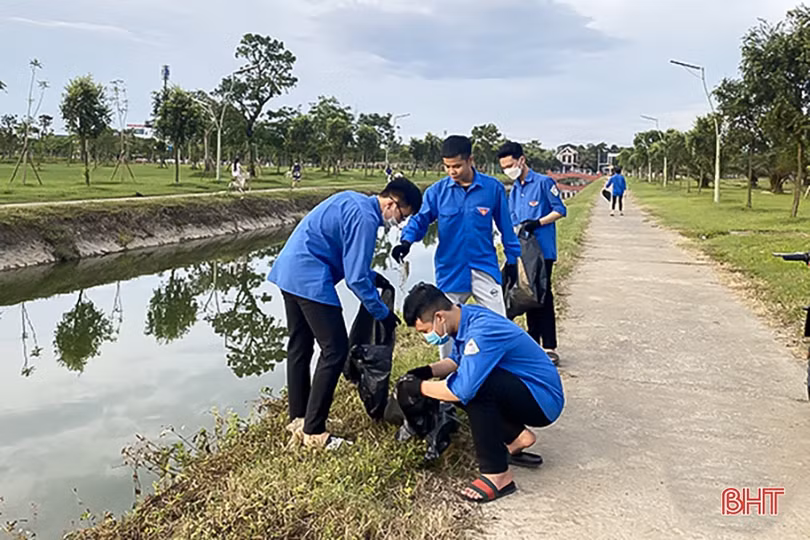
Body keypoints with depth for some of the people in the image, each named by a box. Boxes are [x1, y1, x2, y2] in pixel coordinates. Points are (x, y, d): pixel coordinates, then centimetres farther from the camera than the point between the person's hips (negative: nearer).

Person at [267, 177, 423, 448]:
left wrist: (371, 275, 21)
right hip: (310, 280, -11)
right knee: (335, 350, -5)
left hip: (287, 270, 11)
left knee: (300, 347, 18)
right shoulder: (365, 219, -16)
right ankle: (314, 431, 2)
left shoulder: (352, 201, 13)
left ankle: (298, 418, 30)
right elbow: (356, 279, -17)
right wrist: (383, 313, -5)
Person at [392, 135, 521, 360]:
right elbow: (420, 220, -4)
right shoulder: (437, 191, -4)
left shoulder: (493, 188, -5)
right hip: (449, 270, 1)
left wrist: (512, 260, 7)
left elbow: (506, 227, 3)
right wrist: (406, 241, -24)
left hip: (484, 267, -1)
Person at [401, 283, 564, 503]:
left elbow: (462, 391, -33)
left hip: (544, 400, -9)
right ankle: (517, 436, 10)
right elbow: (455, 361, 16)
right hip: (520, 390, 9)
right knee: (451, 387, 5)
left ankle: (497, 476, -19)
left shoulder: (481, 332, -28)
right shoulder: (466, 316, -1)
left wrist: (419, 387, -18)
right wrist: (426, 372, -2)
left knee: (473, 388, -30)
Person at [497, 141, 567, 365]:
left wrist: (537, 223, -16)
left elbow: (560, 210, -5)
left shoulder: (544, 182, -5)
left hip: (543, 250, -6)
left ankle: (550, 348, 1)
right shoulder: (514, 190, 15)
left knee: (543, 296, -6)